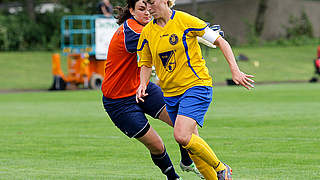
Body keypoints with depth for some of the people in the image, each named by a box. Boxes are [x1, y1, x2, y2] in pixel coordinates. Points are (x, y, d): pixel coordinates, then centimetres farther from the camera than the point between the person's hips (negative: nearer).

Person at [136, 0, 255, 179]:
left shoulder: (184, 20, -11)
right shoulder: (147, 32, 4)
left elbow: (220, 41, -6)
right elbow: (146, 63, 16)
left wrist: (235, 70, -13)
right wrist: (143, 84, -4)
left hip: (196, 85, -6)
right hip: (171, 94, 6)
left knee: (182, 136, -23)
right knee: (191, 142, 6)